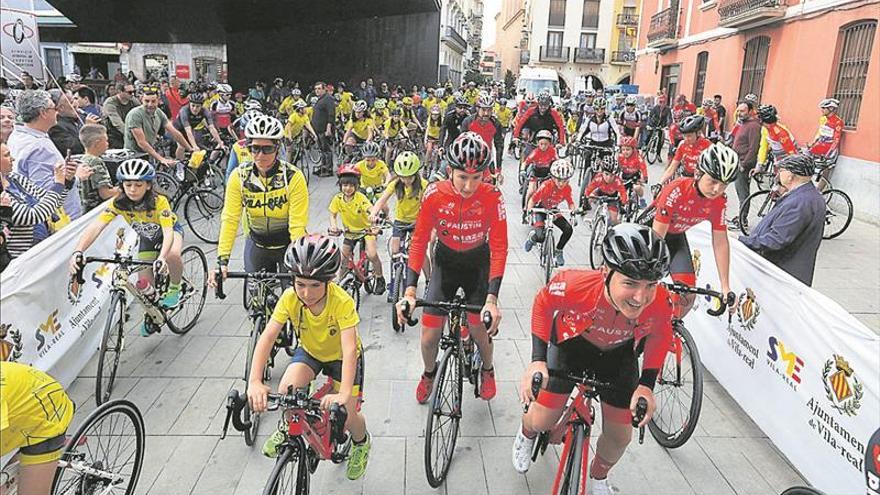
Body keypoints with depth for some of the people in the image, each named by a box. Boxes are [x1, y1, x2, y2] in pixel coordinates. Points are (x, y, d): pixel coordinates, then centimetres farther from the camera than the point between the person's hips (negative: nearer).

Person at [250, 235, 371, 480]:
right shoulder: (290, 298, -26)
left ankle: (361, 442, 25)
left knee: (347, 417, -13)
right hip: (309, 351, 3)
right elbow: (267, 336, -32)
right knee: (287, 391, -25)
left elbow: (349, 350, -43)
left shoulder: (342, 302, -36)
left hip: (341, 356, -2)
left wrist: (344, 394, -56)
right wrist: (255, 382, -45)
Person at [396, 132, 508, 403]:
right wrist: (409, 290, -29)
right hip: (445, 262, 1)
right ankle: (429, 373, 33)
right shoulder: (435, 194, -23)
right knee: (429, 337, -2)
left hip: (478, 263, 0)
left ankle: (487, 370, 35)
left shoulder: (492, 197, -23)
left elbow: (499, 248, -22)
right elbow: (419, 241, -20)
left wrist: (492, 298, -32)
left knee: (480, 331, -2)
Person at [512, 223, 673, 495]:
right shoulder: (575, 285, -43)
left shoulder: (661, 304, -35)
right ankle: (527, 434, 44)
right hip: (571, 344, -2)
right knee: (542, 422, 2)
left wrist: (647, 384, -16)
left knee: (619, 436, 8)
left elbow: (659, 337, -9)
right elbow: (544, 304, -18)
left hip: (617, 354, 2)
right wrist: (537, 360, -25)